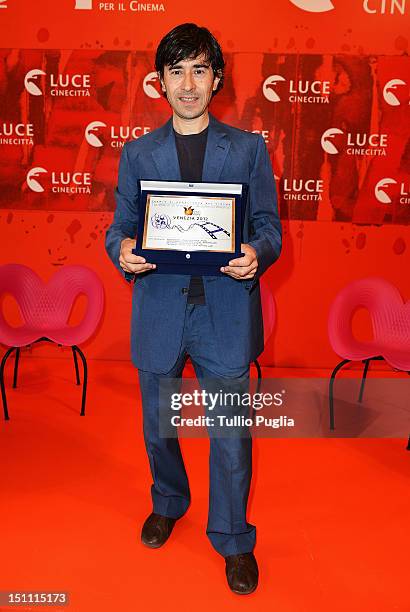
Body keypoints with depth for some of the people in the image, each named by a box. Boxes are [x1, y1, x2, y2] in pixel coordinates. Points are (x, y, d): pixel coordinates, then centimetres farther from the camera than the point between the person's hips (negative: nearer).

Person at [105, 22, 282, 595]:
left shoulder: (249, 148, 5)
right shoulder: (137, 152, 9)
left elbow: (269, 227, 3)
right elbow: (120, 226, 8)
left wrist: (256, 255, -19)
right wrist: (123, 251, -16)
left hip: (225, 310, -1)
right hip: (159, 311, 2)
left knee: (231, 434, 5)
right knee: (158, 425, 18)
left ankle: (233, 538, 30)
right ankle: (168, 503, 47)